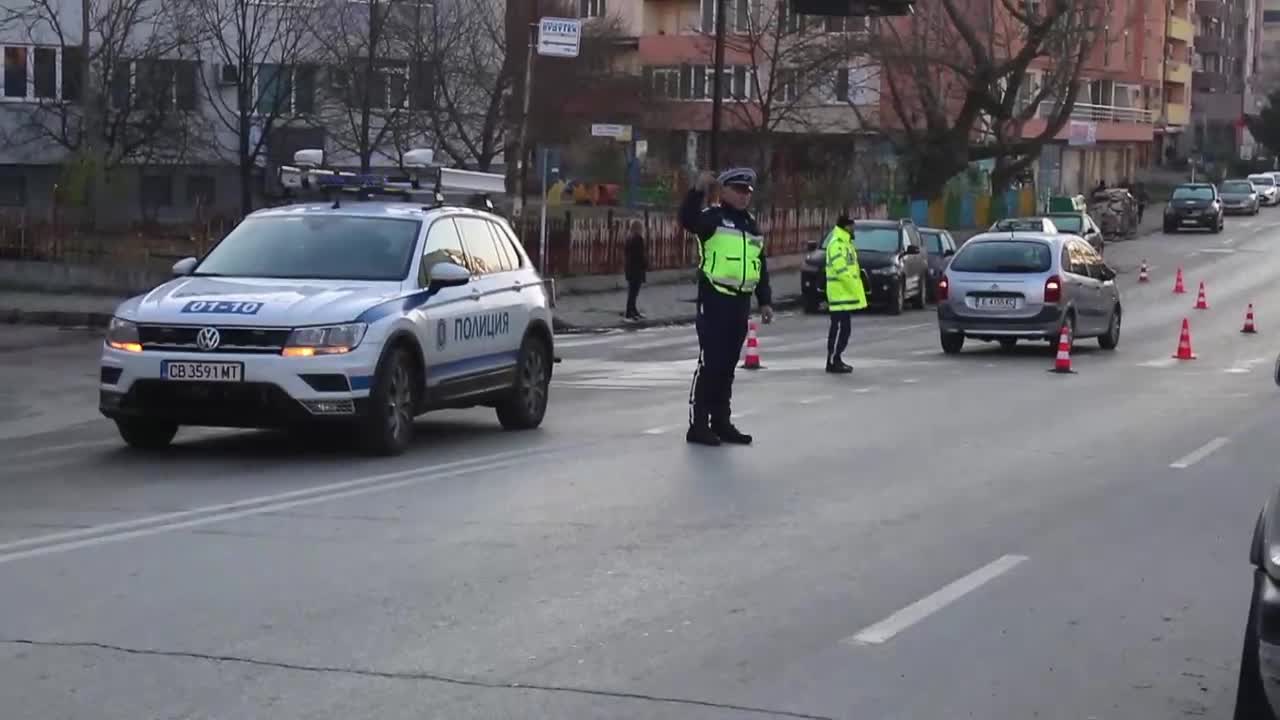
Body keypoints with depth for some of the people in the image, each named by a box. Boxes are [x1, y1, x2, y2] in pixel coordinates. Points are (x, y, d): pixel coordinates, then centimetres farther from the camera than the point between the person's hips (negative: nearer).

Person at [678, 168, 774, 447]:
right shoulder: (713, 217, -5)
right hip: (715, 300, -7)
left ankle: (721, 422, 19)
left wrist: (765, 301, 17)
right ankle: (698, 425, -3)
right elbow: (687, 219, -28)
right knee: (709, 363, -7)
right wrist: (698, 190, -40)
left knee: (728, 365, 12)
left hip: (741, 302, 7)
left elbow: (760, 266, 21)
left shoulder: (751, 224, 17)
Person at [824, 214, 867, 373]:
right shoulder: (836, 244, -14)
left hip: (846, 293, 10)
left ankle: (835, 360, 18)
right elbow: (841, 270, -22)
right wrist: (854, 287, -22)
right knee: (839, 327, -11)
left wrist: (856, 289, 19)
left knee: (844, 327, 12)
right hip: (840, 293, -10)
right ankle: (832, 362, -10)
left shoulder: (845, 243, 20)